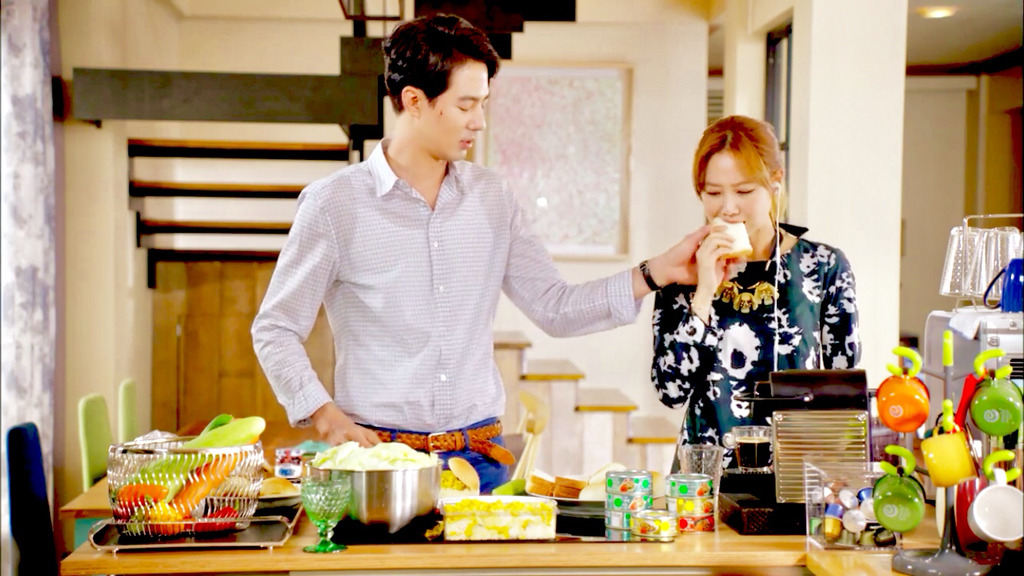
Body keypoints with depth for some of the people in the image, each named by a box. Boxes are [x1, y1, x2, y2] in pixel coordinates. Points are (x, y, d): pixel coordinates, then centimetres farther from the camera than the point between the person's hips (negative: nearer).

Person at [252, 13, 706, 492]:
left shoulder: (492, 199, 9)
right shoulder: (334, 203, -4)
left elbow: (555, 308, 9)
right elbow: (275, 330, 0)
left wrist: (655, 273, 0)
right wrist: (327, 418, -12)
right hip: (379, 454, -3)